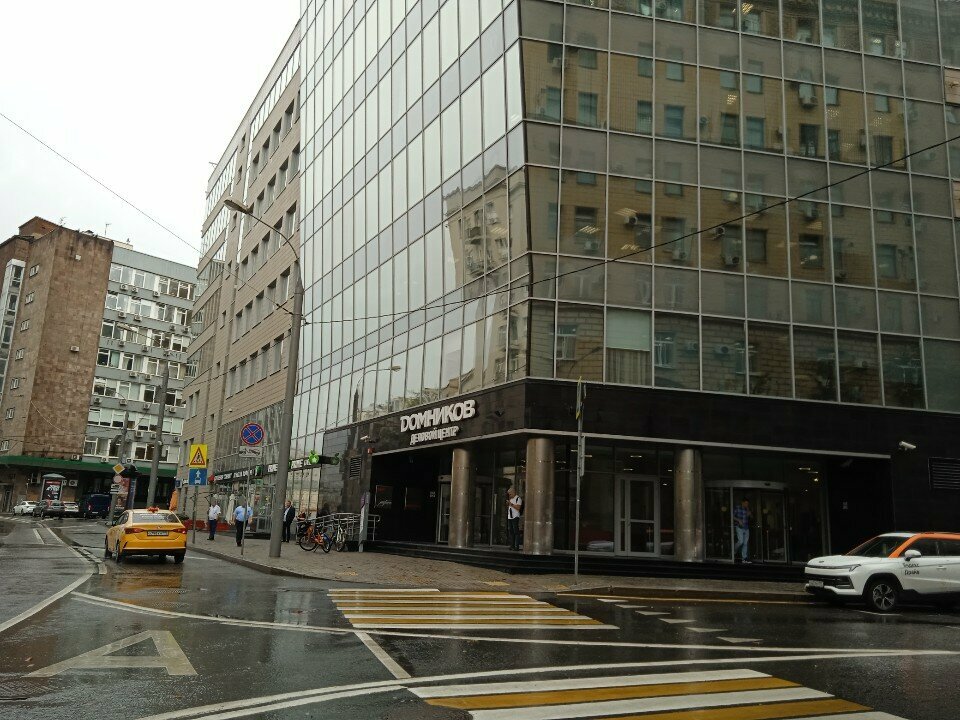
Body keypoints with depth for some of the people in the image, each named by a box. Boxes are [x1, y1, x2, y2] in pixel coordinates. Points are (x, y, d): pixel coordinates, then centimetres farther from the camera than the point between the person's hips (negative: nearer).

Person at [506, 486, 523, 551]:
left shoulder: (518, 498, -4)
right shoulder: (510, 499, 21)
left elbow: (518, 507, -13)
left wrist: (511, 504, -15)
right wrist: (508, 505, 7)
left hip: (515, 517, -8)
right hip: (510, 517, 8)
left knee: (516, 532, -8)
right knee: (510, 532, 7)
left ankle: (517, 546, -8)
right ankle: (512, 545, 12)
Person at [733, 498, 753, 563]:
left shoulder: (747, 509, 11)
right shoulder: (737, 508, -3)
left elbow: (752, 517, 14)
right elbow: (732, 516, -6)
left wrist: (750, 514, -6)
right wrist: (738, 520, -18)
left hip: (746, 528, 5)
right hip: (739, 527, -5)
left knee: (746, 543, 3)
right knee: (741, 541, -17)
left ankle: (744, 558, 7)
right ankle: (734, 552, 7)